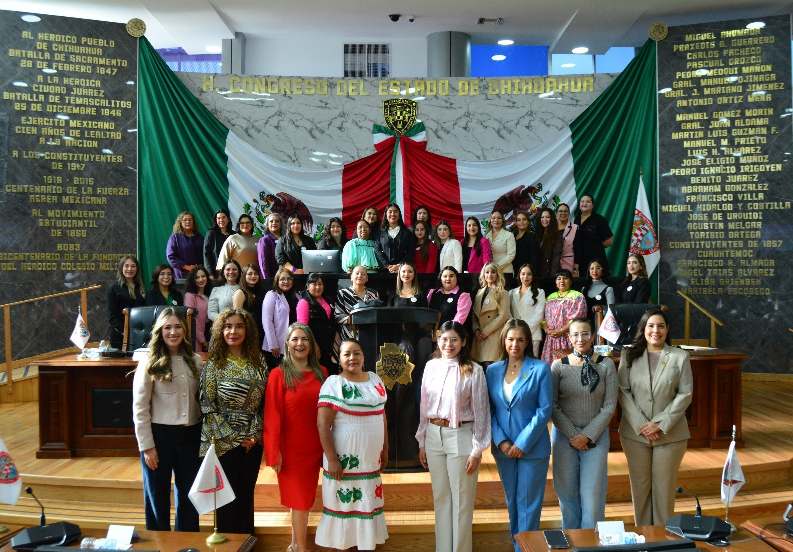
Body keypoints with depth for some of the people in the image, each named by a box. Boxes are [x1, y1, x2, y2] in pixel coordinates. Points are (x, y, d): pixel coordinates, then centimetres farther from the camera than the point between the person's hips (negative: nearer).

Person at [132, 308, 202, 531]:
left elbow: (202, 401, 9)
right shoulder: (149, 362, -7)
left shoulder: (195, 361, 5)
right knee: (157, 496, 10)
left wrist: (204, 436, 2)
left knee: (188, 494, 14)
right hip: (159, 434, -3)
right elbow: (139, 408, -7)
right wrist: (147, 446, -10)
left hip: (190, 434, 4)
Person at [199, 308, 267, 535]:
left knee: (247, 495, 12)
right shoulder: (214, 364, -5)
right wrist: (232, 437, -10)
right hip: (225, 441, -3)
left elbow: (264, 402, 5)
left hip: (252, 440, 3)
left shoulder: (258, 362, 3)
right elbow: (207, 406, -7)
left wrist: (255, 433, -6)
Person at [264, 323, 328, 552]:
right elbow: (272, 415, -12)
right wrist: (274, 452, -15)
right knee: (300, 498, 5)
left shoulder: (321, 373, 4)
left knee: (304, 497, 15)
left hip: (314, 446, 4)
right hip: (290, 447, -4)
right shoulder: (279, 374, -10)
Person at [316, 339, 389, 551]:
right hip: (345, 460, -6)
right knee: (344, 502, 5)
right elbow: (322, 424, -16)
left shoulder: (375, 380, 7)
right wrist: (332, 459, -18)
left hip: (371, 459, 6)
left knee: (369, 503, 15)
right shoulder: (333, 384, -12)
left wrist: (385, 449, 13)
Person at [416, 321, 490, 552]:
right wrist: (422, 442, 11)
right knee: (440, 497, 15)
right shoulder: (431, 367, 4)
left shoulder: (473, 370, -10)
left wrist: (477, 450, -8)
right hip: (434, 436, 5)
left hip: (460, 437, -4)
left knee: (461, 500, 7)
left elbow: (481, 412, -8)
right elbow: (424, 406, 9)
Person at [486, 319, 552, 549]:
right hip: (503, 448, 4)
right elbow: (489, 410, 3)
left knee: (528, 503, 3)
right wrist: (501, 441, -10)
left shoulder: (540, 369, -6)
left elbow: (544, 410, -9)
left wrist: (523, 443, -14)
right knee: (511, 501, 15)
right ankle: (517, 544, 30)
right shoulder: (492, 370, 3)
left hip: (533, 448, -3)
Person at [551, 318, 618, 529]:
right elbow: (553, 407, -2)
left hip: (596, 436, 0)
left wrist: (588, 435, -9)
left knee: (593, 492, -1)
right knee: (567, 491, 8)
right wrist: (573, 435, -10)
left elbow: (609, 406, -2)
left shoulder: (606, 365, -1)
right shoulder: (559, 365, -1)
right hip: (564, 435, 0)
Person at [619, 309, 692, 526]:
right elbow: (623, 391, -2)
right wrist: (640, 424, -12)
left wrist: (661, 424, -11)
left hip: (670, 433, -1)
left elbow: (685, 394, -3)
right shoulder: (630, 356, 3)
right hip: (635, 433, 1)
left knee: (665, 486, 6)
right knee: (639, 484, 9)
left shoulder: (680, 357, 2)